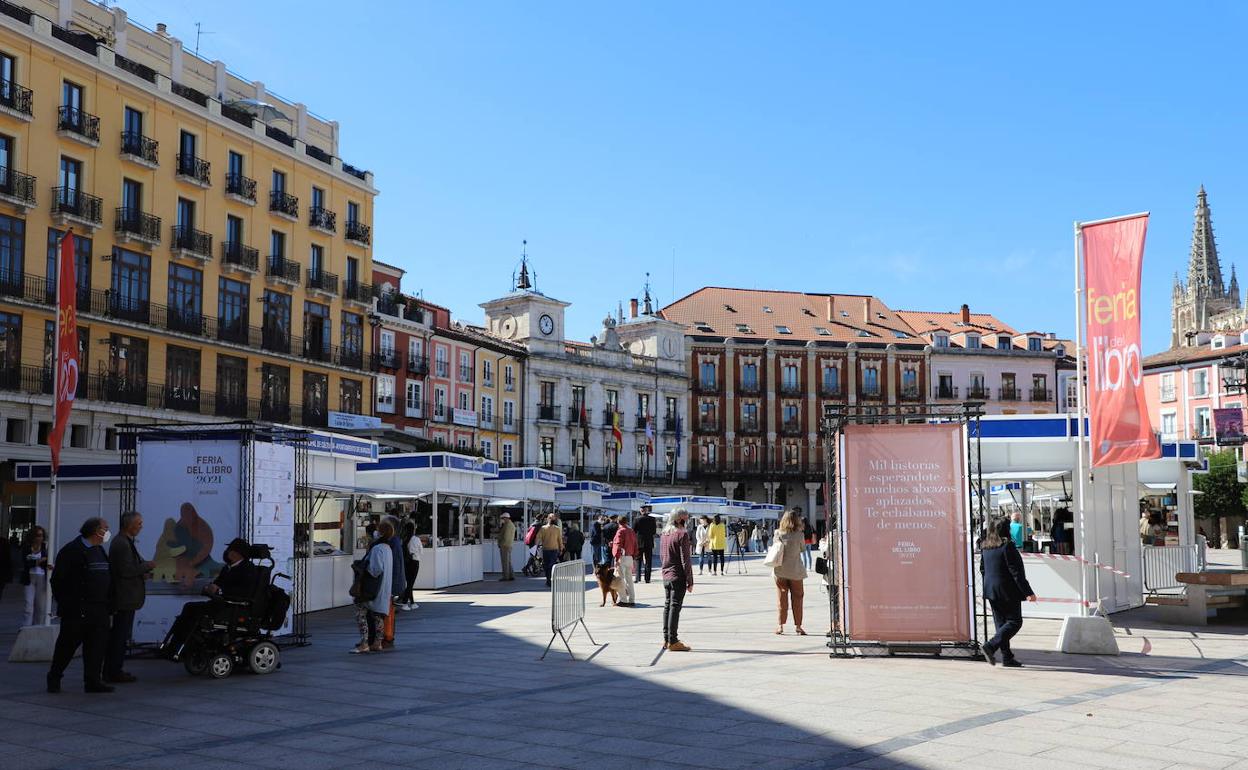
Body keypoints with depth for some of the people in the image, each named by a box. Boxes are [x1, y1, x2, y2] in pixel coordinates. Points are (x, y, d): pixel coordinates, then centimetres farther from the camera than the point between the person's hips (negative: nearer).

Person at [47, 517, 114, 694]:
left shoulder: (100, 550, 17)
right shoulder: (72, 550, -9)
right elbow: (58, 579, -10)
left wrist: (106, 603, 14)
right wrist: (64, 603, -11)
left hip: (99, 611, 7)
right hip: (77, 611, -7)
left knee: (97, 645, 4)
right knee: (68, 644, 2)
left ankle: (93, 681, 9)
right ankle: (54, 678, 18)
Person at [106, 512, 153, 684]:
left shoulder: (125, 542, 16)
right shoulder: (122, 544, -17)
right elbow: (126, 570, -22)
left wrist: (143, 572, 8)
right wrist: (147, 566, -13)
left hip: (124, 597, 11)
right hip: (125, 597, -11)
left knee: (118, 635, 15)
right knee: (121, 636, -5)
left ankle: (111, 671, 21)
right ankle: (114, 672, 0)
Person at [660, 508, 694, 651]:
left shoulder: (664, 534, 10)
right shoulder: (682, 535, -14)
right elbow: (686, 560, -15)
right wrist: (690, 581, -11)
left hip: (666, 576, 8)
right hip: (678, 577, -8)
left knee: (667, 606, 13)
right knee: (675, 607, -5)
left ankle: (666, 640, 18)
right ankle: (673, 641, -3)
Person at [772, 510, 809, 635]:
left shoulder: (778, 534, -6)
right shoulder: (799, 534, -10)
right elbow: (803, 549, 4)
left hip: (780, 570, 2)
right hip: (795, 570, -2)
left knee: (782, 598, 11)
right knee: (797, 599, 8)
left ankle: (781, 625, 13)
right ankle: (797, 625, 10)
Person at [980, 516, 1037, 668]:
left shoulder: (986, 547, 7)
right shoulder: (1007, 546, -16)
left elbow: (982, 569, 15)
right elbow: (1016, 572, -17)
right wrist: (1028, 592, -13)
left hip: (991, 591, 8)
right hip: (1007, 591, -8)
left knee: (1001, 623, 12)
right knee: (1014, 622, 0)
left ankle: (1007, 657, 12)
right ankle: (991, 646, -13)